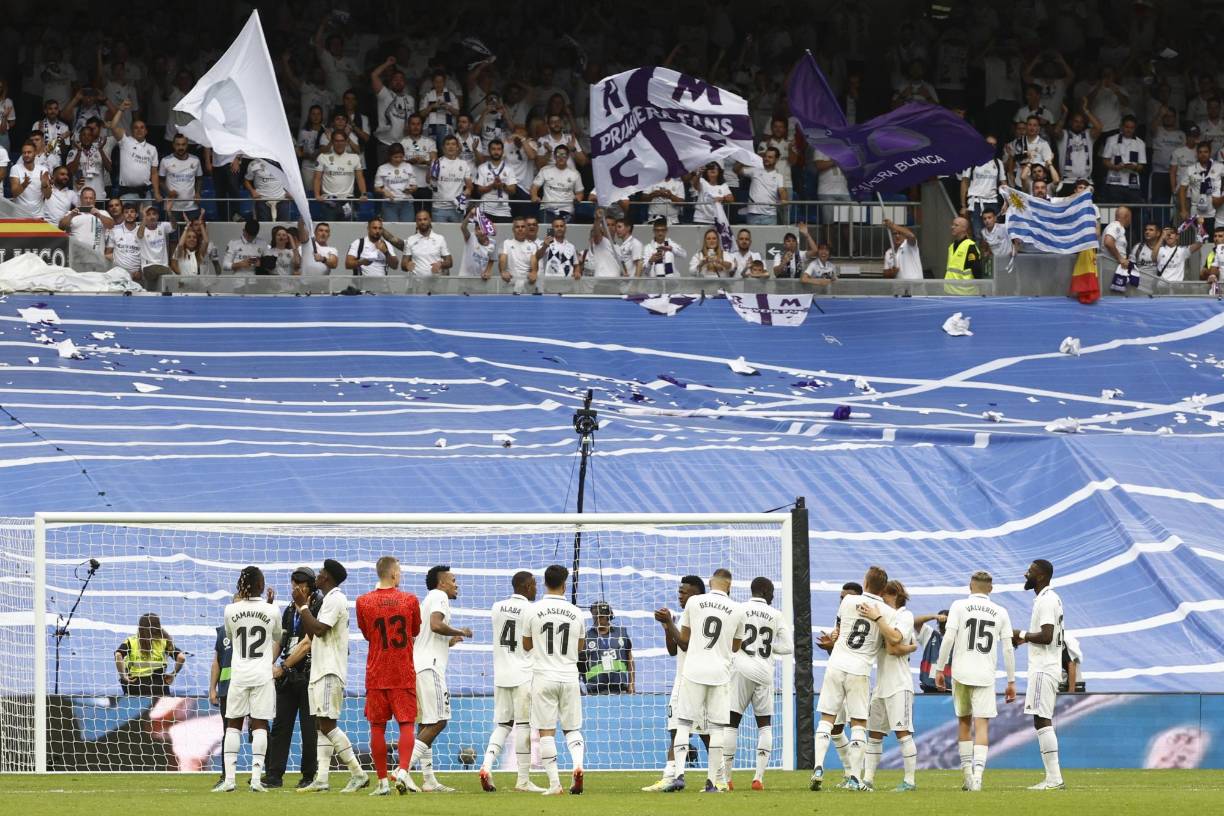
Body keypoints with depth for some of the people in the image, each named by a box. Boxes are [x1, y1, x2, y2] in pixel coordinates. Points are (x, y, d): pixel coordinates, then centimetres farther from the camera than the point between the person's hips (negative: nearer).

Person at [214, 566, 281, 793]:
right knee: (260, 725, 1)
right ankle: (256, 778, -7)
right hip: (263, 676, -1)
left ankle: (229, 778, 0)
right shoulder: (271, 611, -5)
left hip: (239, 675, 1)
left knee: (233, 725, 7)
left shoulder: (231, 610, -4)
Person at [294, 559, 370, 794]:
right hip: (320, 671, 11)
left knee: (327, 725, -14)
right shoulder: (329, 600, 20)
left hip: (330, 673, -11)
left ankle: (358, 774, -14)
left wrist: (303, 606, -11)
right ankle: (321, 780, 5)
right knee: (321, 725, 7)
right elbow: (312, 634, 23)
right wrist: (303, 606, 18)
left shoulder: (335, 599, -11)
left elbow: (319, 629, -20)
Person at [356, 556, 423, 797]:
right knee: (406, 724, 3)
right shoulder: (409, 600, -3)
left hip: (376, 675, 1)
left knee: (377, 727, 5)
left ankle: (382, 781, 4)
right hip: (404, 675, -1)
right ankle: (403, 770, -16)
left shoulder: (363, 602, -2)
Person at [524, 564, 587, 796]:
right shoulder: (575, 613, 1)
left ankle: (554, 783, -3)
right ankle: (578, 765, -14)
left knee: (546, 732, 1)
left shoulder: (534, 610, -5)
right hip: (569, 677, 2)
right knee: (572, 729, 12)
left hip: (543, 678, -2)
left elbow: (526, 645, 7)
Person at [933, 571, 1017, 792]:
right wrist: (1011, 682, 11)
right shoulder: (1000, 613, 6)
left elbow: (948, 639, -7)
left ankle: (967, 774, 14)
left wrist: (939, 668, 0)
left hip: (961, 673, 0)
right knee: (982, 725, -3)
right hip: (986, 675, 0)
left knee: (964, 722, 15)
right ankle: (977, 775, -17)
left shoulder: (959, 606, 1)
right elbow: (1008, 649, 6)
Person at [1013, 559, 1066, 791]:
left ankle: (1054, 778, -15)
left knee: (1042, 721, -12)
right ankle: (1053, 778, 11)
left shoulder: (1046, 600, -15)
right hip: (1046, 667, 11)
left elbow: (1046, 636, -23)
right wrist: (1024, 639, 17)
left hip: (1043, 670, -11)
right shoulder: (1051, 598, 18)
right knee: (1044, 722, 11)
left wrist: (1023, 635, -10)